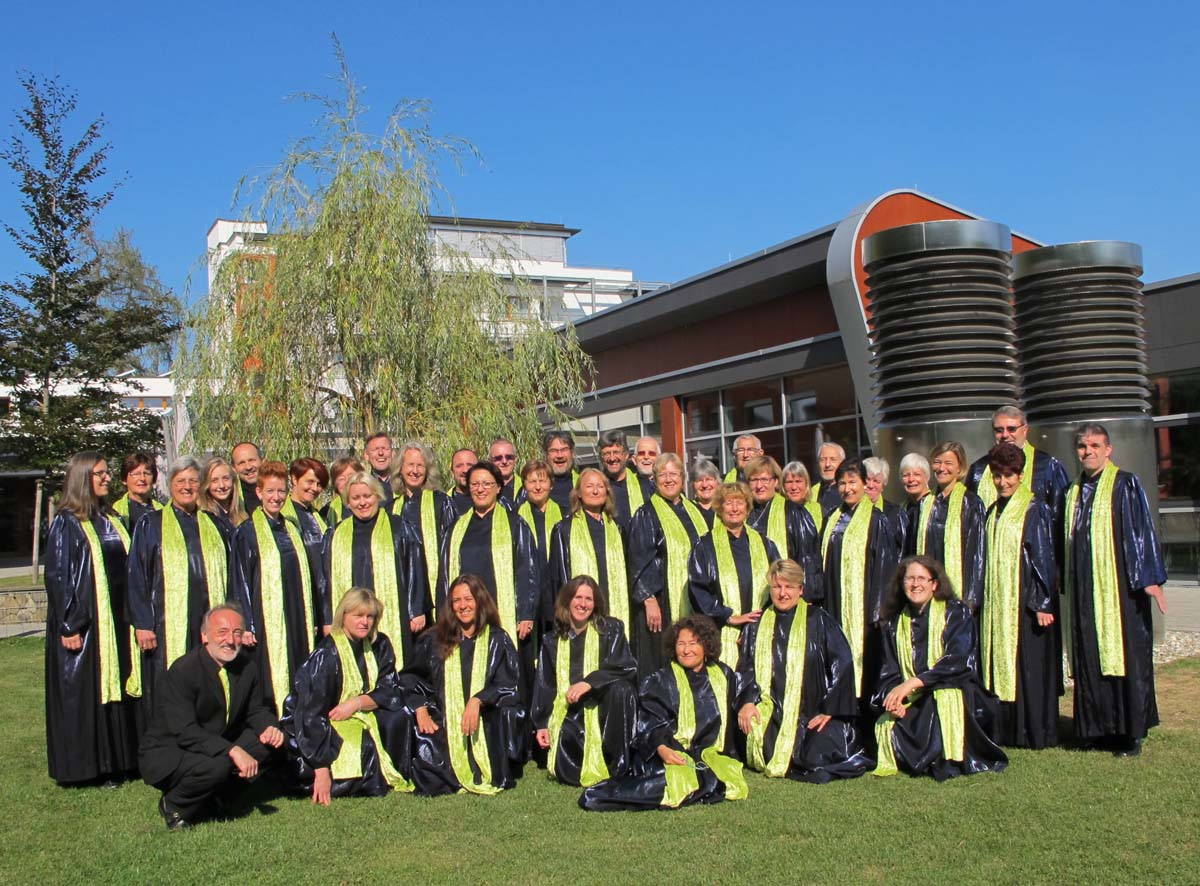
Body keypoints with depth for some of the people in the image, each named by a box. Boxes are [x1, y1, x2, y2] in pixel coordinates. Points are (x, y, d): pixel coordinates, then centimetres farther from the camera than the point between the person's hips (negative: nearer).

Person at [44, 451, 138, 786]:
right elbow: (57, 577, -11)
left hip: (115, 623, 7)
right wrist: (69, 627, -17)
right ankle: (85, 767, 10)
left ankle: (114, 762, 19)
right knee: (83, 694, 1)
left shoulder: (111, 520, 13)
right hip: (83, 626, -6)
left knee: (114, 692, 10)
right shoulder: (66, 523, -7)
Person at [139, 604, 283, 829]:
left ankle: (215, 796, 3)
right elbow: (185, 732, -29)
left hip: (216, 747, 7)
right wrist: (232, 750, -39)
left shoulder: (247, 668, -3)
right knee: (217, 766, -34)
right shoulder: (183, 671, -23)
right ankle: (173, 806, -4)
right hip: (165, 752, -7)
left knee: (268, 739, -10)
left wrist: (269, 727, -16)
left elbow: (255, 711, 9)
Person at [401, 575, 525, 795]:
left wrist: (478, 701, -18)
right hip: (443, 725, 1)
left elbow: (507, 686, 1)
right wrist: (420, 709, -8)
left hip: (485, 722, 0)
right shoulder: (435, 640, 12)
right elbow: (411, 677, 11)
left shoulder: (497, 639, 9)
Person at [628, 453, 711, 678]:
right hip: (663, 602, -5)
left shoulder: (694, 513, 15)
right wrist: (649, 600, -17)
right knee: (664, 665, -6)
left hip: (696, 602, 5)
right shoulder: (646, 516, -3)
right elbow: (639, 562, -9)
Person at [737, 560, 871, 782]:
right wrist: (747, 701, -9)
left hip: (812, 715, -2)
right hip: (770, 717, 2)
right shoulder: (758, 625, 12)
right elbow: (745, 668, 9)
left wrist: (829, 710, -9)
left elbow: (842, 663, -4)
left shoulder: (818, 620, 2)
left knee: (820, 760, -22)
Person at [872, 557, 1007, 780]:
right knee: (886, 726, -26)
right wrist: (893, 697, -16)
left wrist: (912, 683, -23)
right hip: (911, 702, 3)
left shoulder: (955, 612, 0)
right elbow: (889, 671, 8)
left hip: (953, 693, -3)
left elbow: (957, 661, -14)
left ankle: (951, 762, -17)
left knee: (945, 699, -37)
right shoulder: (895, 623, 14)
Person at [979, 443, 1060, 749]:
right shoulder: (993, 512, 13)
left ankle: (1037, 733, 6)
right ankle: (1007, 731, 15)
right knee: (1000, 664, 7)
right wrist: (983, 599, 15)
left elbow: (1044, 558, -10)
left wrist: (1044, 603, -16)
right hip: (997, 603, 7)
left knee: (1029, 665, -3)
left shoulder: (1035, 509, -6)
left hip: (1026, 600, -6)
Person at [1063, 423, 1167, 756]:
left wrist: (1149, 579, -14)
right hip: (1083, 593, 6)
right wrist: (1066, 586, 18)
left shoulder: (1125, 485, -3)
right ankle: (1099, 728, 18)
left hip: (1119, 588, -6)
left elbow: (1142, 532, -8)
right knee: (1089, 661, 7)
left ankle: (1130, 733, 8)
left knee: (1124, 654, -1)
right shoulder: (1073, 493, 14)